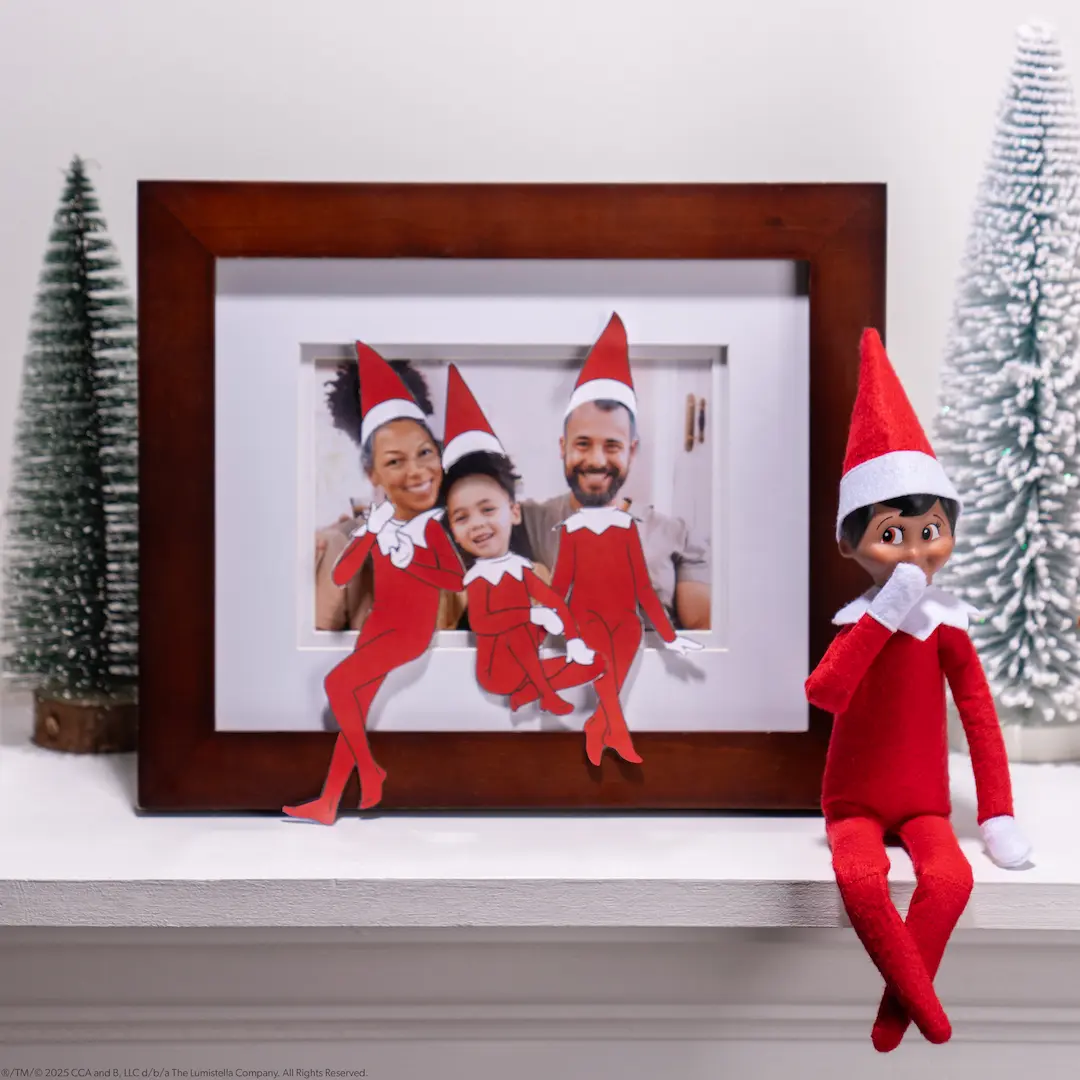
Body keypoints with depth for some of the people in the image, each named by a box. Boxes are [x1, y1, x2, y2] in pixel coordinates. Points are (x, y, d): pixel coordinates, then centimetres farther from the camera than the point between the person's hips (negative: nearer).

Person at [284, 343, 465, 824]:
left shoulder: (433, 525, -20)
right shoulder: (378, 517, -5)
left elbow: (457, 580, -29)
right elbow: (340, 577, -5)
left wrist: (402, 556, -26)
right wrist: (368, 533, -18)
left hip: (411, 628, -6)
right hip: (379, 622, 6)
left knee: (338, 682, -15)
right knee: (354, 707, 10)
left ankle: (370, 775, 4)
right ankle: (327, 804, 20)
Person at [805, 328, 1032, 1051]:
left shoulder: (948, 627, -2)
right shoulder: (858, 619, -6)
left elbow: (980, 718, -2)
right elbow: (824, 695, -25)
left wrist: (998, 817, -8)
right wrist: (885, 614, -27)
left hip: (923, 801, 1)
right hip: (856, 800, -1)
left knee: (951, 877, -29)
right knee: (861, 879, -31)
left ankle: (895, 1011, -15)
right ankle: (925, 1005, -16)